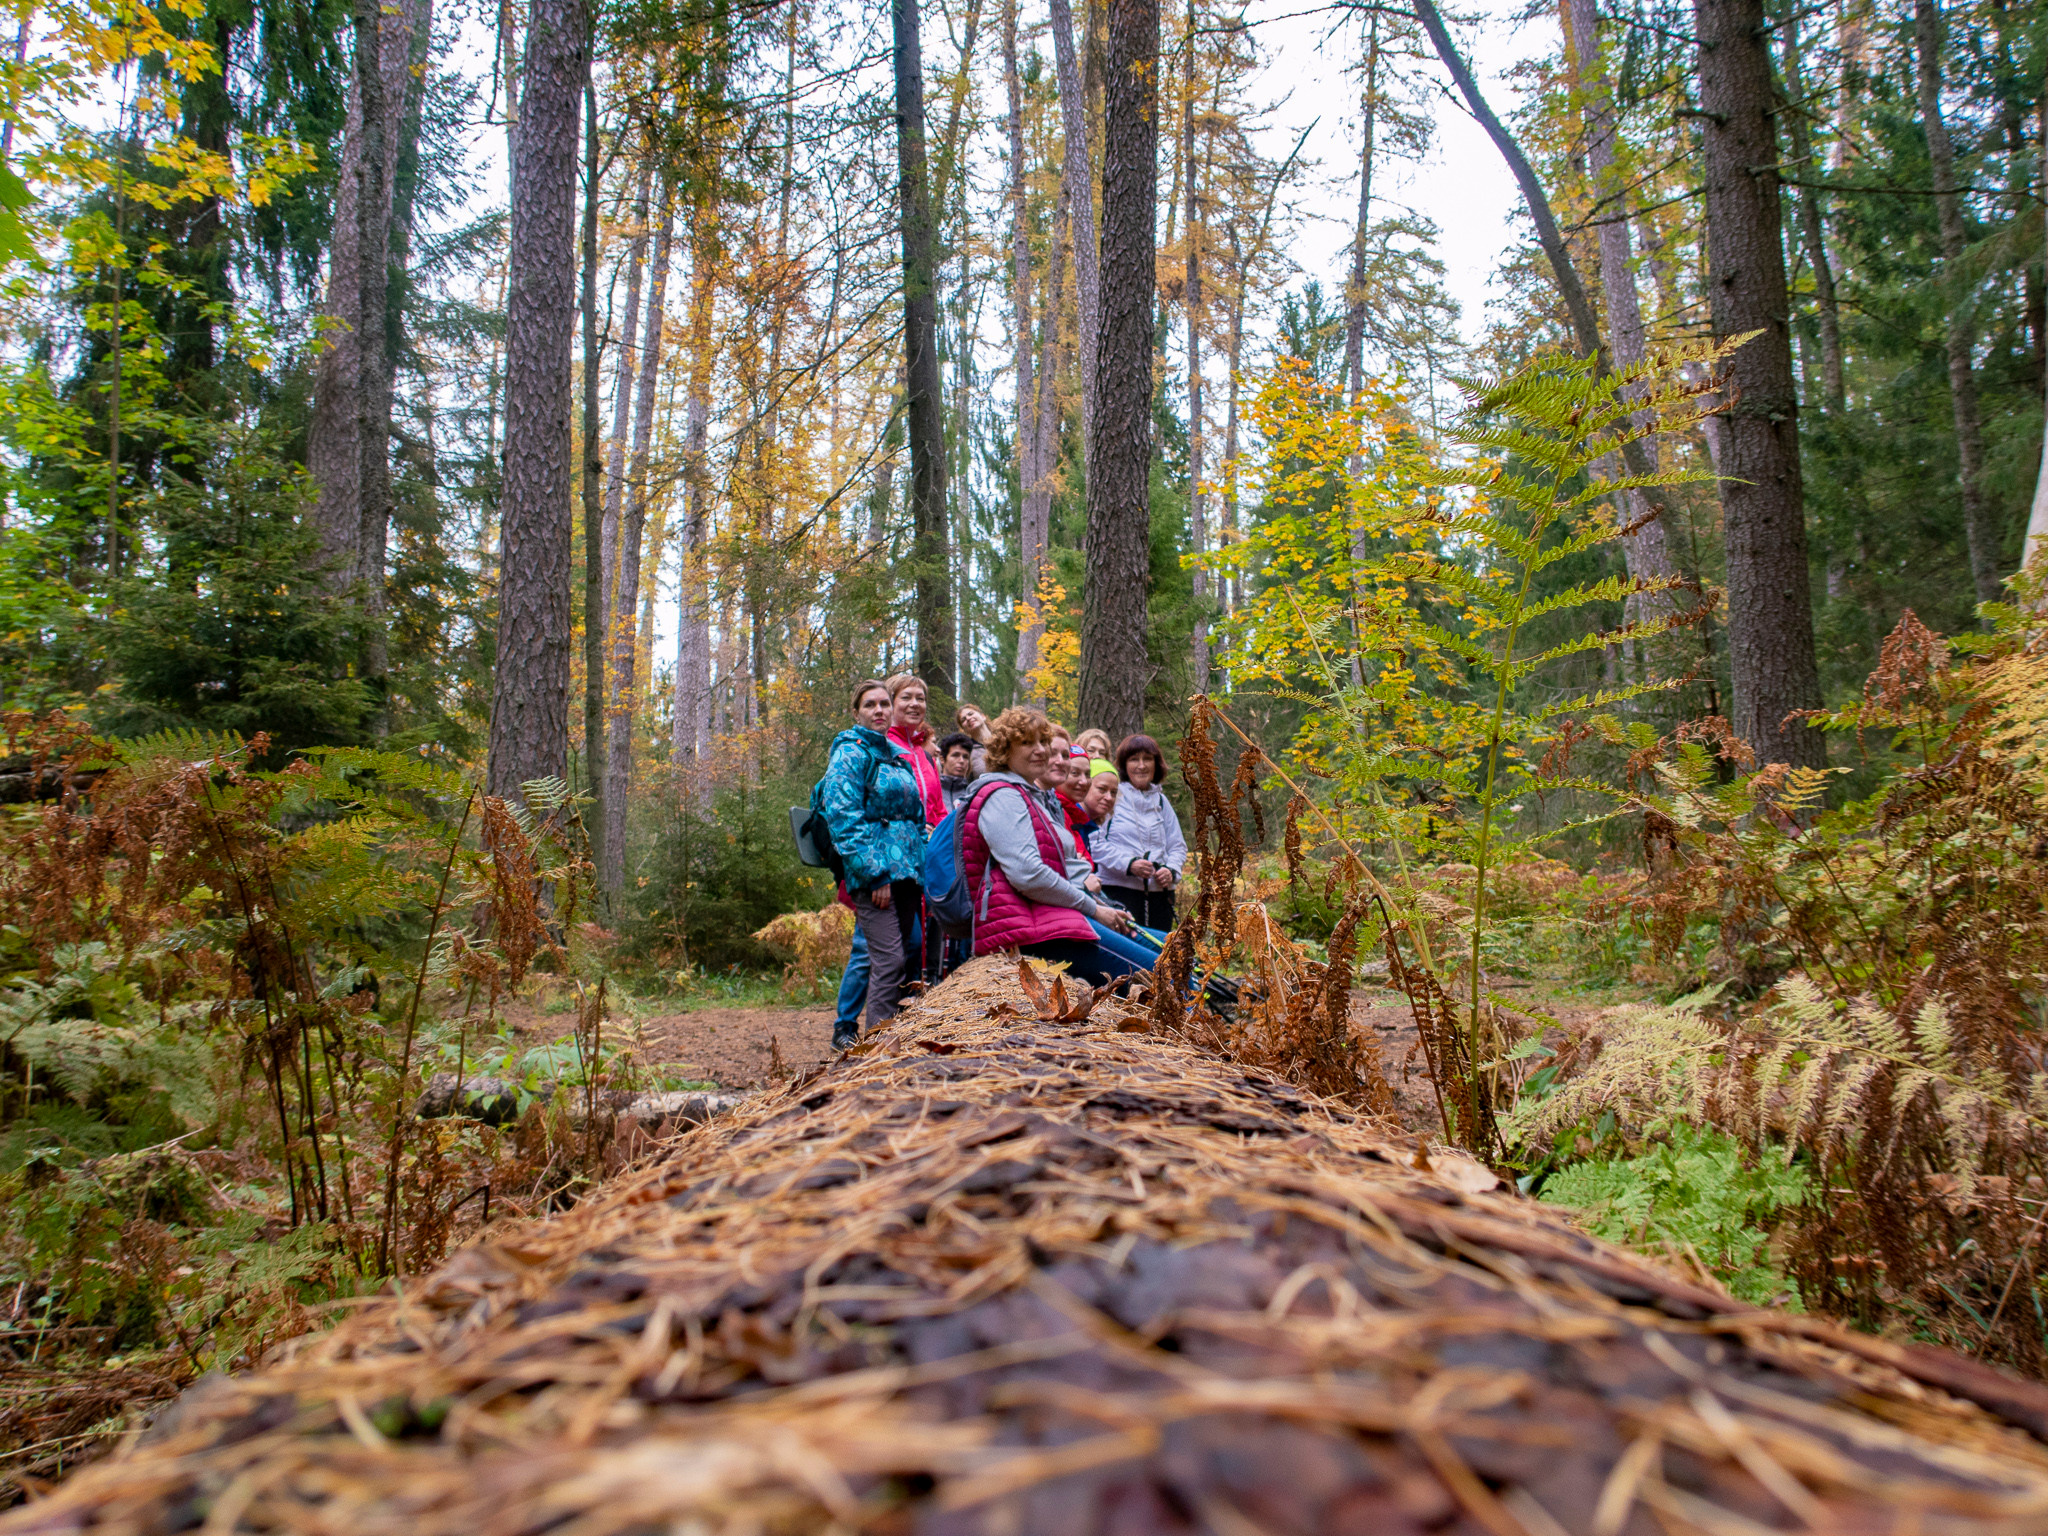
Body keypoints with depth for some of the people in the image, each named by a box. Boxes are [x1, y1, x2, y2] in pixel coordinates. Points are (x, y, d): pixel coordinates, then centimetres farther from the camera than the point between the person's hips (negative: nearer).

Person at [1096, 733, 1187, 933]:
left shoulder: (1161, 801, 18)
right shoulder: (1113, 796, 1)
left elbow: (1178, 845, 18)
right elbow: (1098, 843, -7)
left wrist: (1171, 870, -2)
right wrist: (1128, 864, -18)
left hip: (1159, 892, 5)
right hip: (1119, 889, -5)